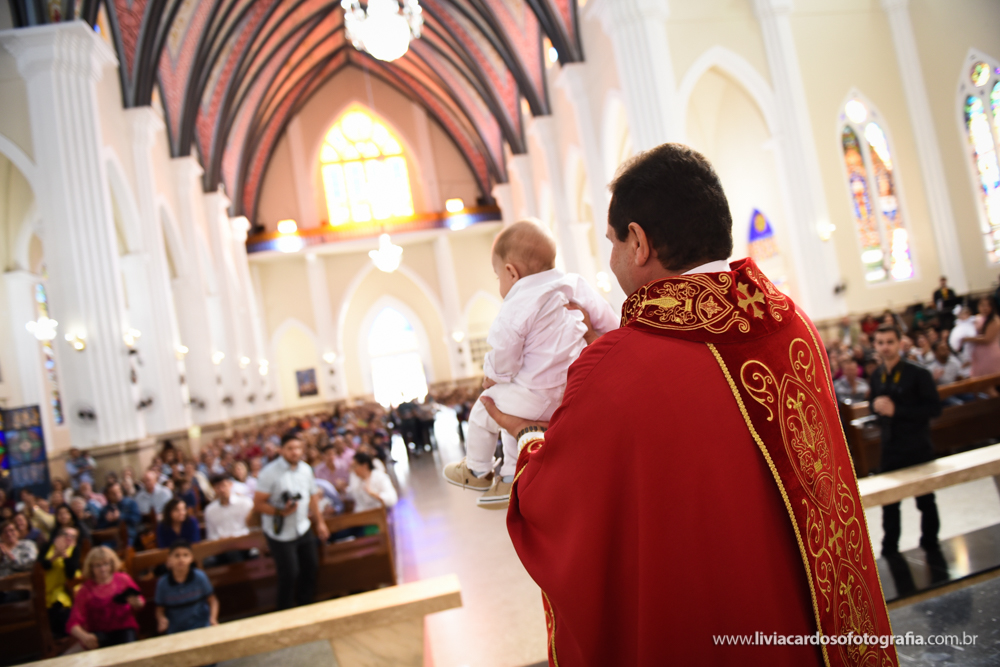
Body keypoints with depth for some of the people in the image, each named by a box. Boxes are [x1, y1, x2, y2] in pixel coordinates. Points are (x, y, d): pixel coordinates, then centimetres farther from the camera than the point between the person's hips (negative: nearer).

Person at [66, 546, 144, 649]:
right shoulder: (85, 590, -1)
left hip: (125, 629, 0)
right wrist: (83, 636, -33)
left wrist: (136, 603, -13)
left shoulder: (123, 579, 2)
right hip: (100, 632, 0)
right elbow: (73, 623, -10)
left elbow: (140, 603, 14)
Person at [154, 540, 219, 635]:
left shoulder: (200, 577, -6)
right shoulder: (162, 583, -4)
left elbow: (212, 600, 2)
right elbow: (160, 609, 6)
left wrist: (213, 618, -14)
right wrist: (161, 619, -14)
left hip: (202, 628, -2)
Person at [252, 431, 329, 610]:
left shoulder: (306, 469, 1)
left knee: (311, 567, 14)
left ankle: (306, 607, 35)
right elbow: (258, 504, -18)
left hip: (303, 529, 6)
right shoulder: (270, 472, -18)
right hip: (280, 533, -6)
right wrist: (280, 512, -31)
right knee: (289, 575, -1)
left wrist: (320, 522, 16)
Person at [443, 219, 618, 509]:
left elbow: (503, 360, -14)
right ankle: (511, 479, 35)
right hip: (575, 388, 8)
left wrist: (491, 378, 7)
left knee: (484, 413, 16)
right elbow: (609, 323, 10)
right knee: (515, 406, 29)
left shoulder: (515, 309, -17)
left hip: (538, 396, -8)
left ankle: (477, 471, 38)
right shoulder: (576, 286, 3)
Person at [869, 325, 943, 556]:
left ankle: (930, 544, 29)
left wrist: (896, 410, -23)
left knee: (925, 500, 11)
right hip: (890, 449, 5)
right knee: (888, 501, 11)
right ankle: (889, 548, 25)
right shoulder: (877, 377, 6)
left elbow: (934, 408, -16)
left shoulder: (918, 374, -12)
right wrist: (877, 405, -8)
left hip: (918, 449, -4)